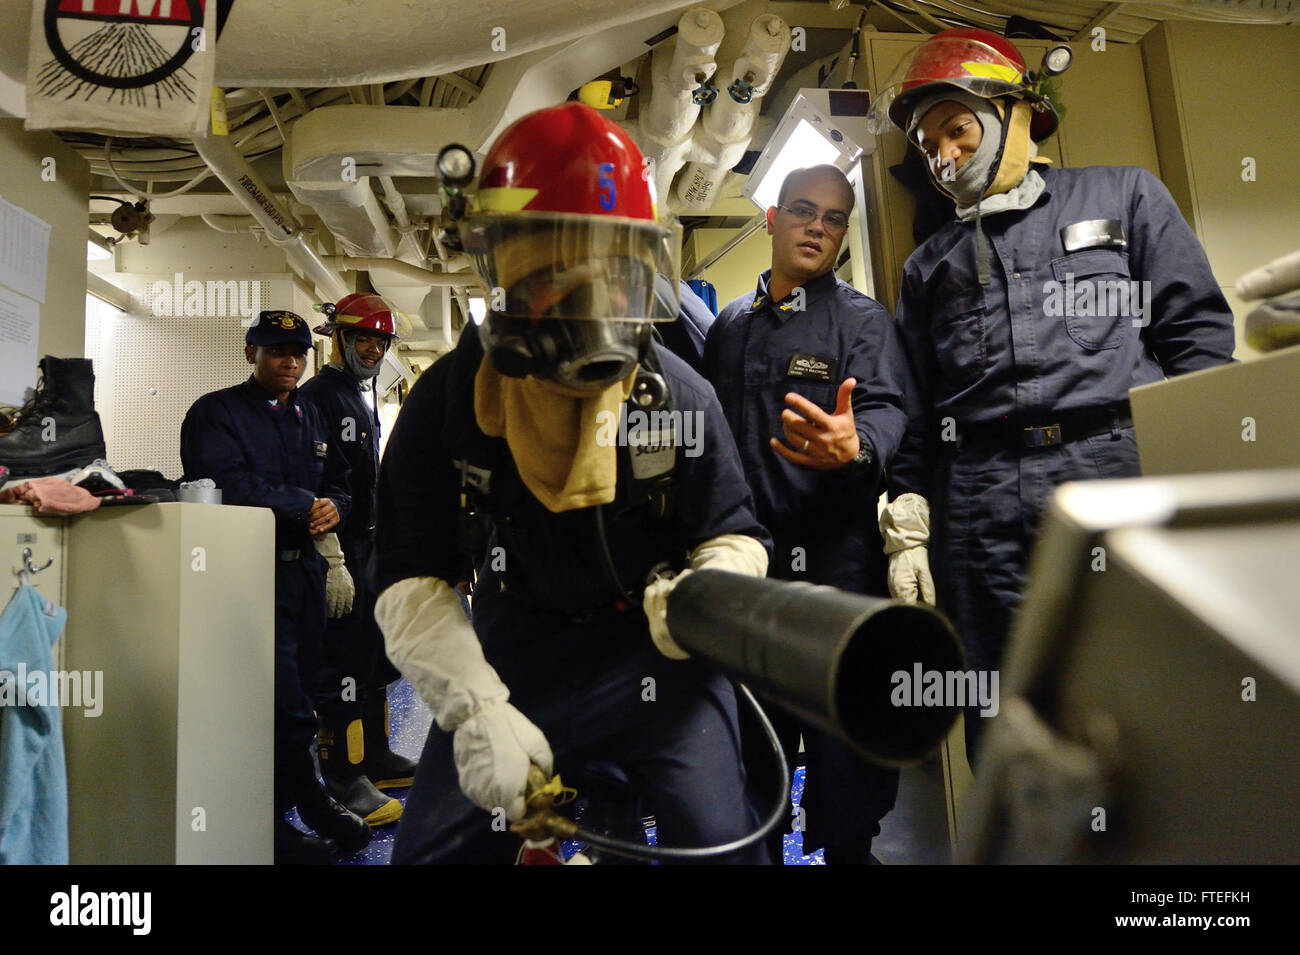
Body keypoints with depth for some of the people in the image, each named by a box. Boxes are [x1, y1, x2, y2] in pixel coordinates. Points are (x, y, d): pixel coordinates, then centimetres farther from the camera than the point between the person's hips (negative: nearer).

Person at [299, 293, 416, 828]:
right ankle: (344, 781, 4)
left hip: (371, 548, 10)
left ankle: (376, 759, 28)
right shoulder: (319, 397, -11)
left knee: (376, 658, 15)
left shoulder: (363, 402, 19)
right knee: (344, 661, -5)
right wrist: (334, 562, -23)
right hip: (341, 551, -10)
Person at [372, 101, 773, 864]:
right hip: (517, 654, 1)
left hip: (656, 651, 0)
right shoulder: (448, 400, -9)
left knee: (719, 840, -9)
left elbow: (735, 533, -1)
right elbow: (412, 577, -10)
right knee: (435, 845, 1)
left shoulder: (680, 396, -10)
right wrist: (474, 706, -23)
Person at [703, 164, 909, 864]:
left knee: (843, 733, 3)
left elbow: (886, 411, -15)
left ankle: (849, 847, 24)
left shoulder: (862, 320, 1)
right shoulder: (729, 326, 14)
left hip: (835, 556, -4)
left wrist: (854, 448, -38)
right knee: (751, 725, 16)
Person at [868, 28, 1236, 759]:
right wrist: (909, 527, 6)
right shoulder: (931, 264, 21)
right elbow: (915, 409, 16)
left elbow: (1197, 331, 7)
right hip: (983, 507, 2)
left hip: (1122, 475, -1)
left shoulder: (1124, 195, 16)